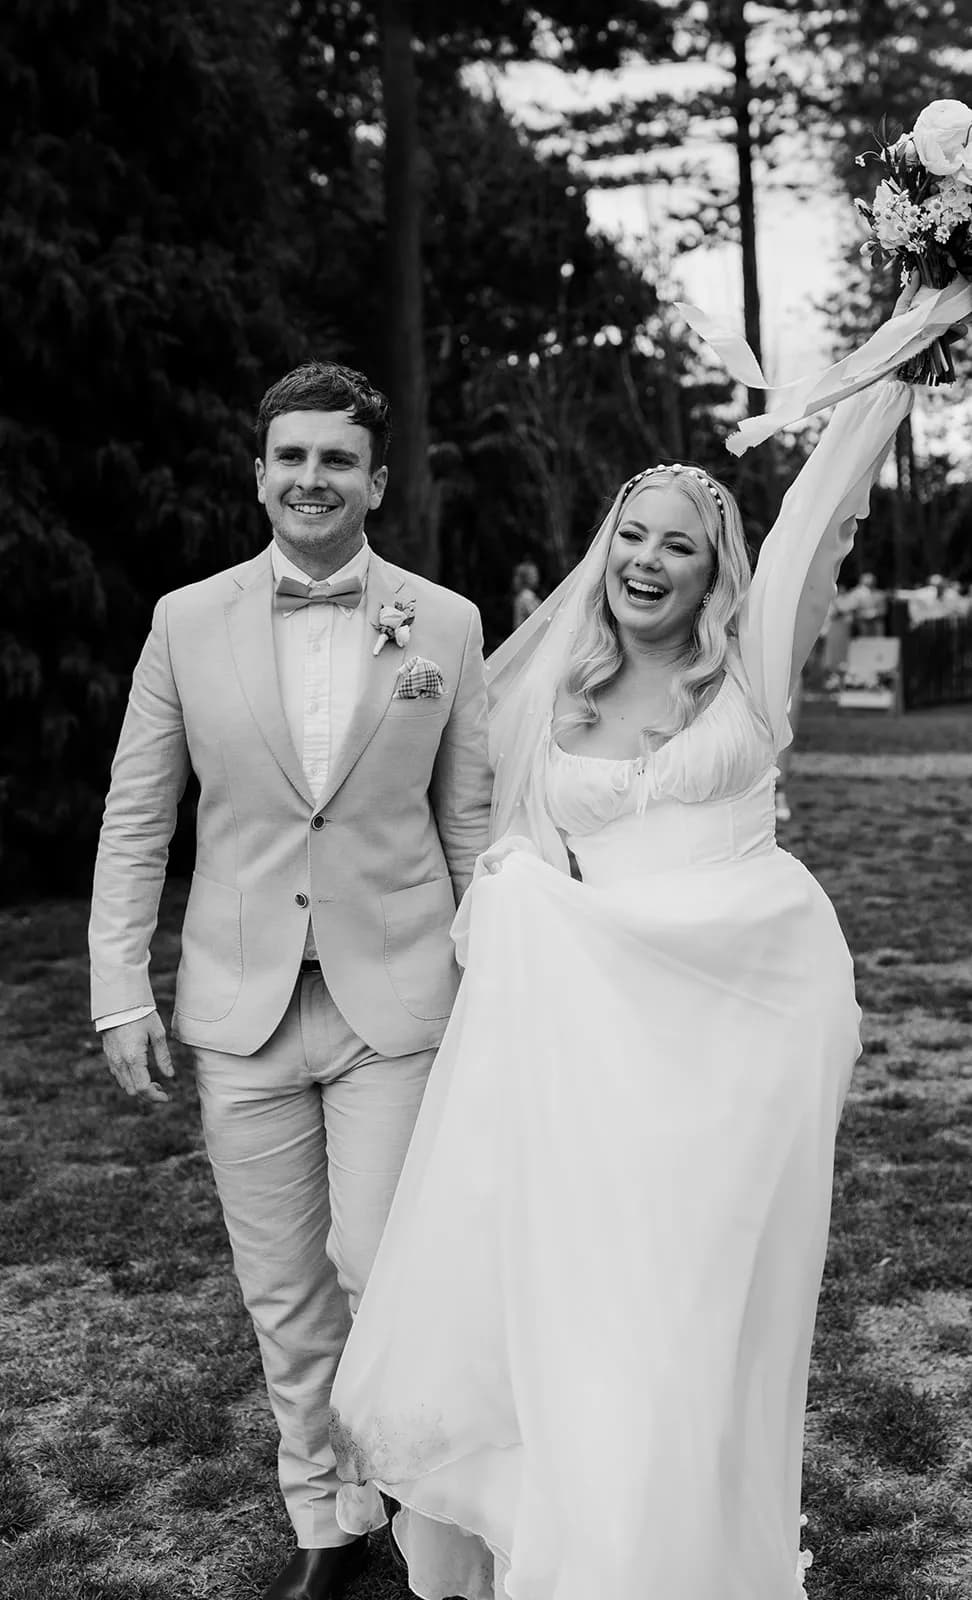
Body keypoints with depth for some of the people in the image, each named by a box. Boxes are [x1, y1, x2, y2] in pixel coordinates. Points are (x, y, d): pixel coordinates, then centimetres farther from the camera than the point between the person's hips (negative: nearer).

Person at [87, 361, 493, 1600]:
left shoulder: (446, 625, -1)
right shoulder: (188, 621, 0)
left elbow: (471, 817, 4)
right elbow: (135, 819, 4)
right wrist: (121, 995, 0)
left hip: (393, 1002, -1)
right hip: (240, 1010, 2)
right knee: (284, 1292, 11)